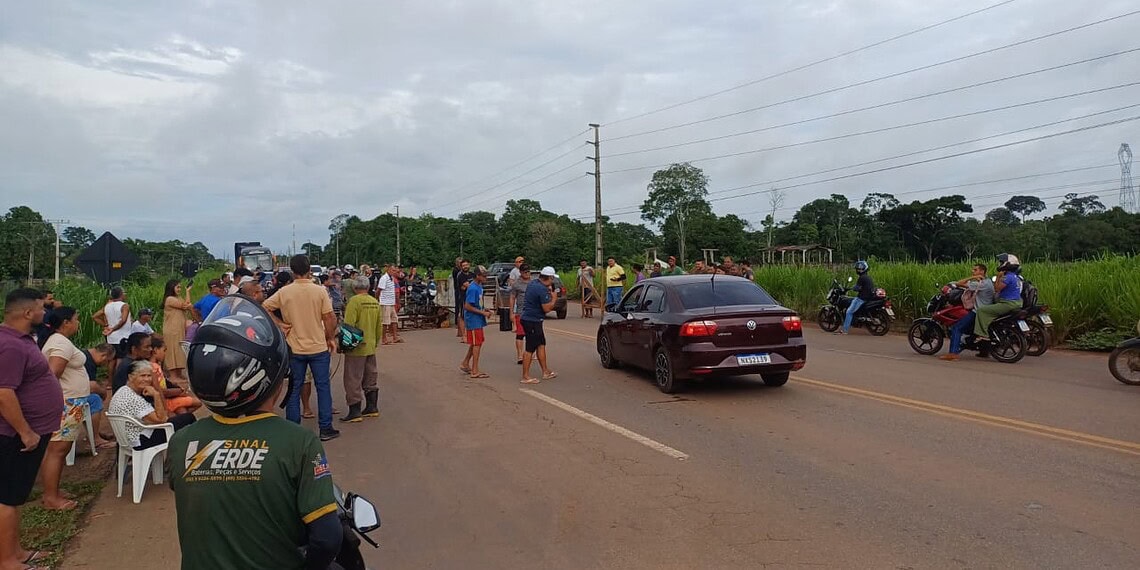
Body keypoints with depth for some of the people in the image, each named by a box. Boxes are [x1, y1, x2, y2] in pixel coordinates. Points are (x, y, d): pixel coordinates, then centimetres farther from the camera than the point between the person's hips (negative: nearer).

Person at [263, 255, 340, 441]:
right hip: (318, 347, -1)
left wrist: (279, 323, 0)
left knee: (294, 389, 11)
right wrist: (331, 338, 4)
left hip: (295, 349, 2)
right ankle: (325, 429, 12)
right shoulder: (320, 291, -9)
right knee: (323, 387, 9)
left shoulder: (284, 292, -4)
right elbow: (329, 318, -9)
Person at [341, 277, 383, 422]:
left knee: (353, 380, 0)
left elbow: (348, 325, -19)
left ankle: (355, 412, 2)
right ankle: (372, 407, 23)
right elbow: (379, 327, 12)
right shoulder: (375, 302, 6)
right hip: (371, 348, 7)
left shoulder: (354, 301, -14)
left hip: (356, 348, -7)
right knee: (370, 380, 17)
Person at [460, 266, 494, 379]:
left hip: (477, 320, 9)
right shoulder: (473, 288, -20)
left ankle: (465, 364, 31)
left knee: (475, 343, 18)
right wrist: (483, 313, -20)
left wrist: (485, 310, 6)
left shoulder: (479, 286, 10)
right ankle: (475, 371, 3)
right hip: (473, 320, -9)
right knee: (476, 344, -4)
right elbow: (467, 306, -22)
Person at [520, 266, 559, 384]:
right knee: (530, 349, -4)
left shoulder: (533, 283, 8)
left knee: (541, 344, 16)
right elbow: (547, 308, -21)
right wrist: (553, 298, -6)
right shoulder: (543, 289, -21)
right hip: (533, 321, -10)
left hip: (528, 318, 10)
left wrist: (548, 292, 13)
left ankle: (545, 372, 24)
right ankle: (525, 377, 1)